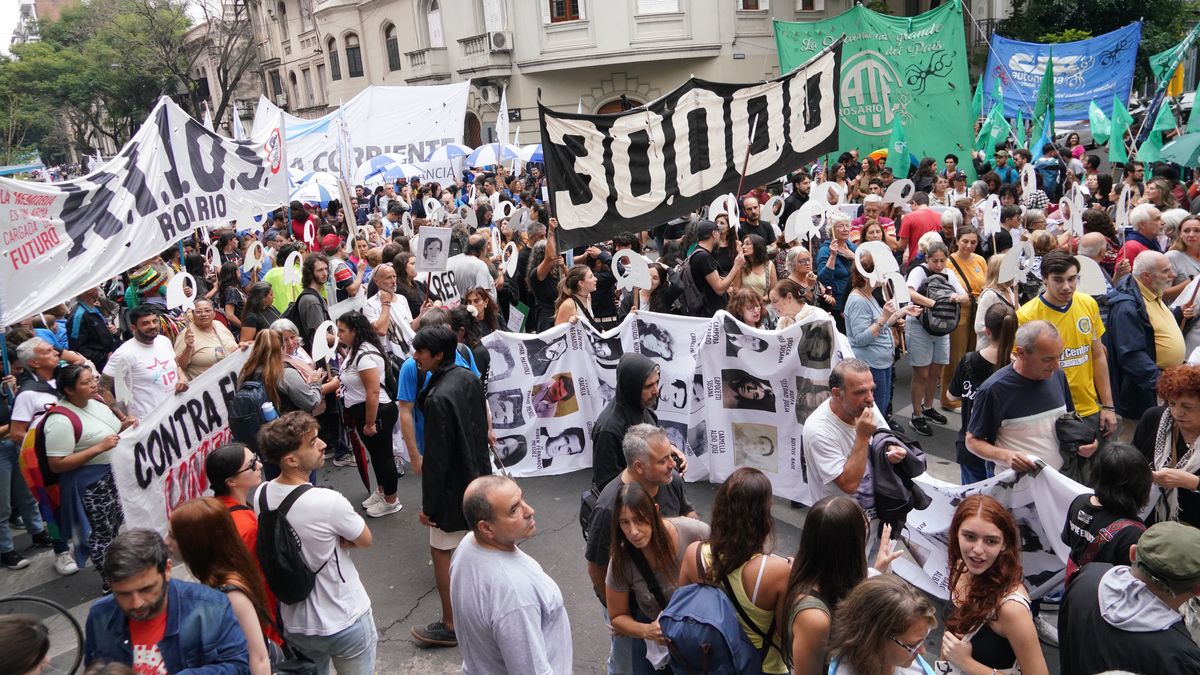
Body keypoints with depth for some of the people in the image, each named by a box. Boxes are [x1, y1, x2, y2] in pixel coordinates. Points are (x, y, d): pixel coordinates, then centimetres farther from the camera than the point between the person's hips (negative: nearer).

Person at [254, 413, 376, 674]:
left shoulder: (260, 496, -11)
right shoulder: (329, 502, -30)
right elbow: (365, 540, -12)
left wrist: (334, 538, -9)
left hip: (294, 624, 5)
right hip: (345, 622, -5)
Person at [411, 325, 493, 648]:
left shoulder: (439, 397, -26)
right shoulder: (470, 379, -1)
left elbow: (436, 458, -23)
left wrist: (429, 504, -15)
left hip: (454, 486, -9)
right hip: (479, 475, 9)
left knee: (441, 551, 4)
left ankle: (450, 626, 12)